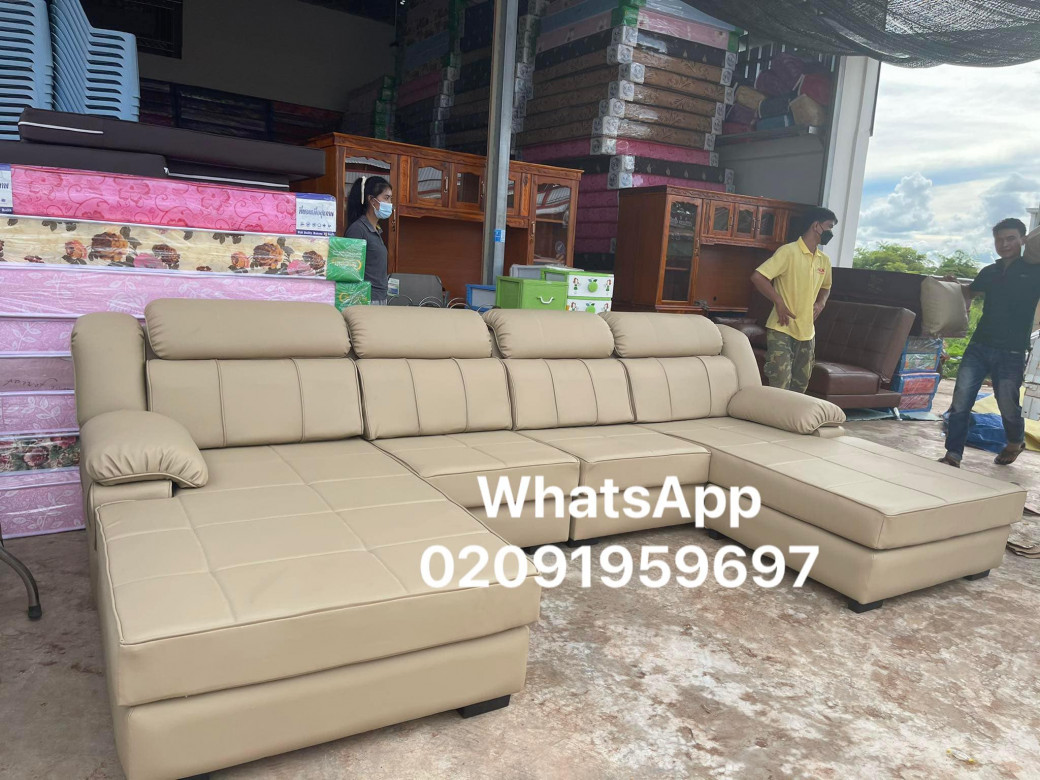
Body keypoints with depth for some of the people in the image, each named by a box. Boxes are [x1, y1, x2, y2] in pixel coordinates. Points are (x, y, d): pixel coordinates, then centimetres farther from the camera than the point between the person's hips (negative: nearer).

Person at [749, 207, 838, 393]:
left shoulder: (824, 261, 11)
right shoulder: (788, 251, -12)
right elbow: (757, 276, -19)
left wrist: (820, 303, 9)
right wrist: (779, 302, -19)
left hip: (807, 332, 7)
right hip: (781, 330, -7)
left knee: (800, 386, 13)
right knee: (780, 386, -11)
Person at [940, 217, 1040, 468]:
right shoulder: (989, 273, 13)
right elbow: (969, 292, 31)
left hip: (1011, 353, -3)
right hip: (979, 346, 4)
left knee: (1008, 405, 6)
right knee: (960, 402, -6)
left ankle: (1015, 442, 37)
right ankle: (953, 455, -2)